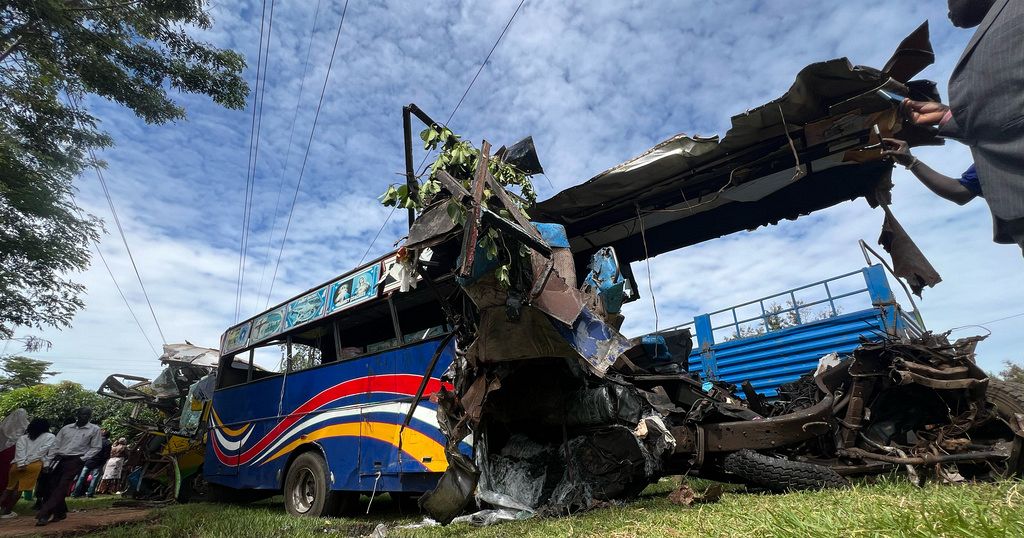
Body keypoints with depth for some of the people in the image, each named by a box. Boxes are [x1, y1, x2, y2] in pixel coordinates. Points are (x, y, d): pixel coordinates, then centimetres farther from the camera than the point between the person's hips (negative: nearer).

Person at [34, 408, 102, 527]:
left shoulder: (94, 429, 0)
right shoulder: (66, 428, 13)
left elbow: (96, 448, -1)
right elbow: (55, 445, 13)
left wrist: (82, 459, -10)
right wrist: (49, 460, 2)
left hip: (75, 461, -5)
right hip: (59, 459, 5)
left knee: (61, 487, -11)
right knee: (52, 486, 4)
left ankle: (44, 515, -9)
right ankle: (60, 512, 18)